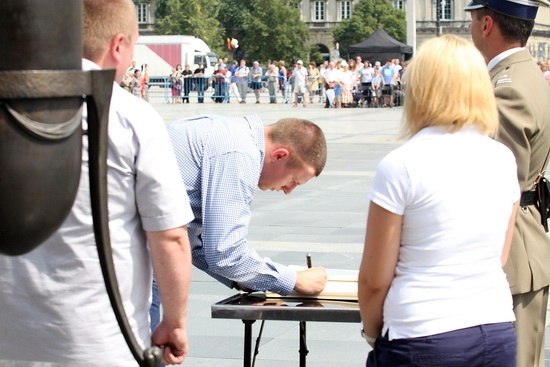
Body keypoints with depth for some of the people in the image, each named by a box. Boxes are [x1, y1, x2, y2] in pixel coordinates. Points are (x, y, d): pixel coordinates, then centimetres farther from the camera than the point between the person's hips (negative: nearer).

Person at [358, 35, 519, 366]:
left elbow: (375, 279, -7)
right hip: (498, 335, 5)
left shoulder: (400, 166, -12)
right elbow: (498, 260, 12)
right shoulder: (503, 161, 2)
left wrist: (372, 332, 10)